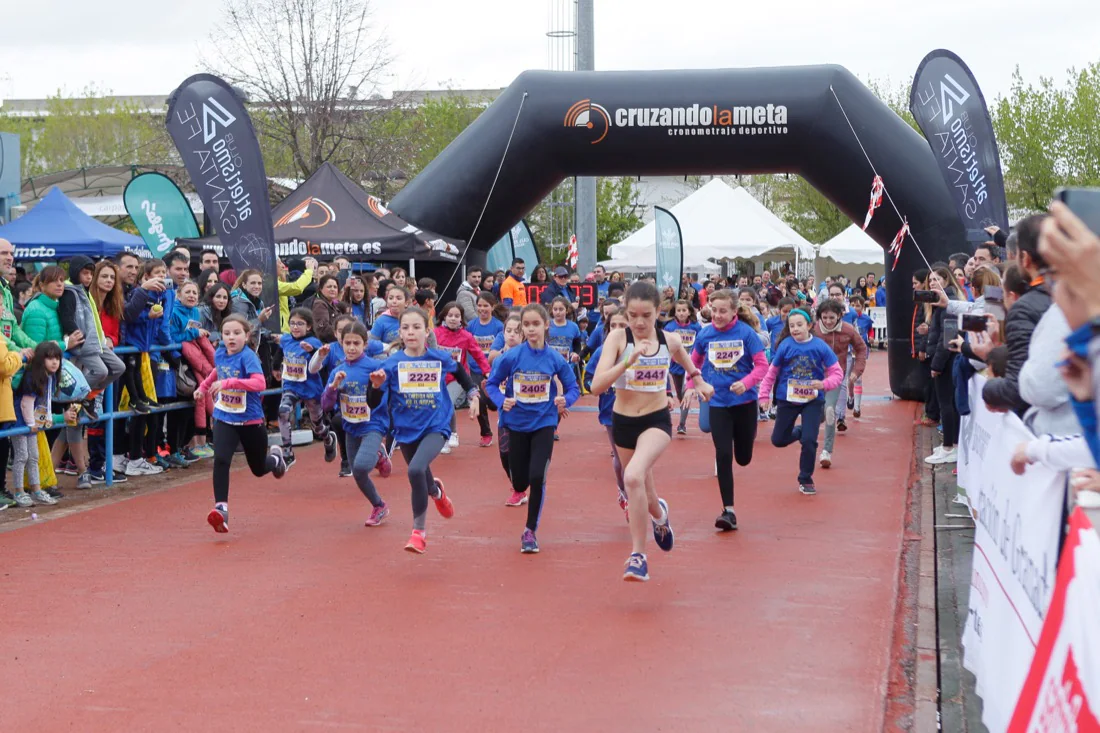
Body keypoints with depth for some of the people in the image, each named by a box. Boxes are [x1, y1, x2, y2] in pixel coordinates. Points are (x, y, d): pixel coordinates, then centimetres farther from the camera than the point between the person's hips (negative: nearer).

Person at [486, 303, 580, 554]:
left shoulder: (555, 359, -10)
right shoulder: (511, 357, -12)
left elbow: (573, 387, 0)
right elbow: (491, 384, -2)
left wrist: (565, 400, -21)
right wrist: (502, 401, -20)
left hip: (544, 423, -1)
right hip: (517, 423, 1)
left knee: (537, 477, -15)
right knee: (519, 483, 10)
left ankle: (530, 532, 3)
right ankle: (520, 494, 52)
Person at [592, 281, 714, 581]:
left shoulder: (670, 341, -5)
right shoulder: (617, 338, -13)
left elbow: (686, 360, 21)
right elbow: (597, 385, -25)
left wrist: (698, 379, 25)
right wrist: (629, 360, -33)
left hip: (657, 421, -1)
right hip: (623, 421, 1)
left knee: (634, 476, -29)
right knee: (644, 493, 18)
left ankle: (638, 555, -20)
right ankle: (659, 514, 56)